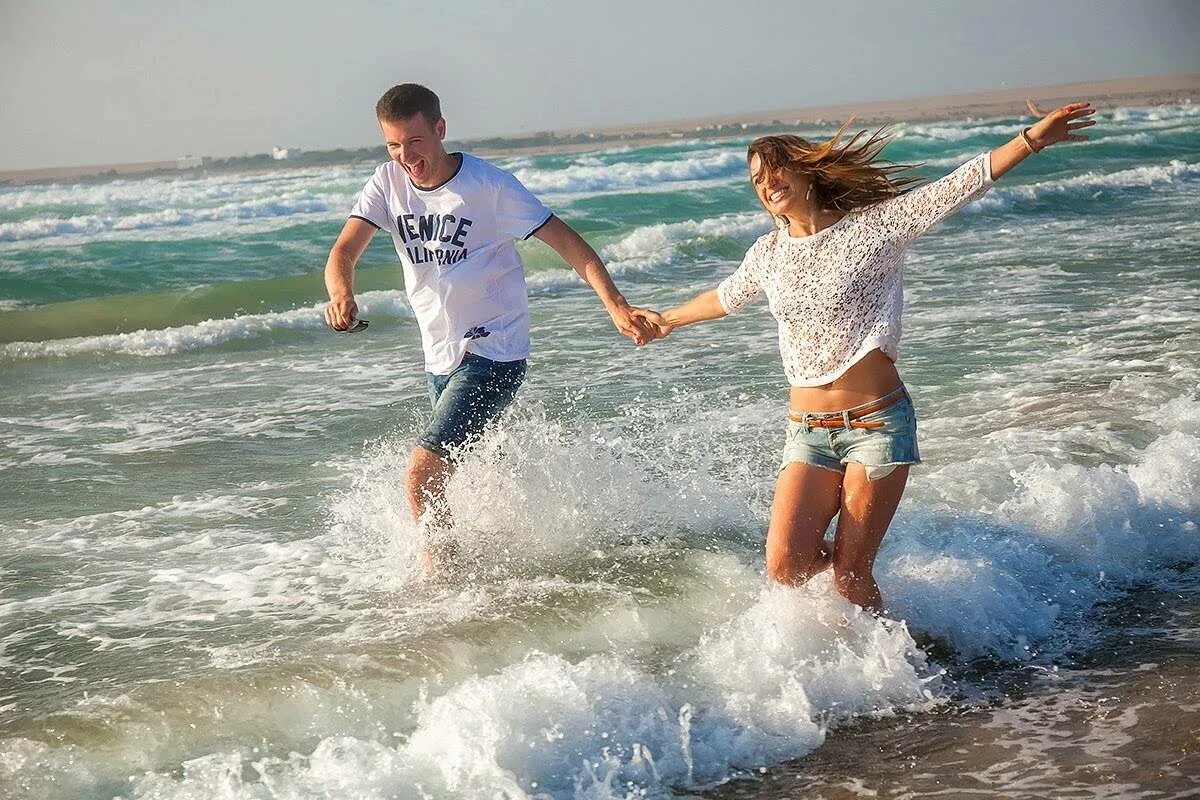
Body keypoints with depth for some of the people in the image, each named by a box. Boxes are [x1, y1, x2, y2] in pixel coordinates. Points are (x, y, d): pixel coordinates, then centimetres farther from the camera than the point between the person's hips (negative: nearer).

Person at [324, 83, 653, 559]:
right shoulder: (388, 183, -1)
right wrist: (340, 294, -34)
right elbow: (344, 252, -10)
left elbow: (564, 240, -13)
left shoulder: (488, 185, -15)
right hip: (440, 358, 7)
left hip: (493, 355, -7)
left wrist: (614, 304, -25)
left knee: (421, 474, -19)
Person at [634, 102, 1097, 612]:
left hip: (878, 423, -4)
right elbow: (727, 297, 32)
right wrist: (669, 319, 48)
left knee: (850, 578, -8)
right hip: (808, 432, 4)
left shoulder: (874, 225, -2)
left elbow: (959, 186, -9)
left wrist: (1032, 139, -19)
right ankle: (849, 556, 21)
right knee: (785, 565, -13)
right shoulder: (768, 254, 11)